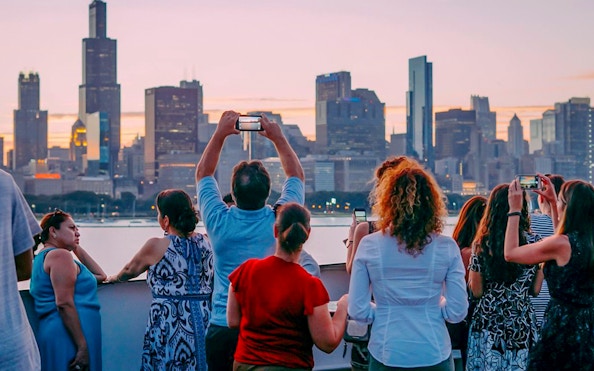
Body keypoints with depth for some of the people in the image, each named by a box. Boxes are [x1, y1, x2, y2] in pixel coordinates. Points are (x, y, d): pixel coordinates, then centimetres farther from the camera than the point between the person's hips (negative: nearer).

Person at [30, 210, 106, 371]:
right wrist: (83, 346, -22)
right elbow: (64, 304, -20)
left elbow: (100, 276, 25)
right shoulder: (60, 255, -8)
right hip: (69, 339, -11)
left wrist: (76, 247, 23)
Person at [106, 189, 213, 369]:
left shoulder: (157, 246, -8)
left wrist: (114, 278, 32)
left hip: (170, 329, -4)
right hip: (205, 325, 4)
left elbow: (130, 270, 10)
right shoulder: (205, 243, 5)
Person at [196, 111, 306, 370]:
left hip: (222, 328, 0)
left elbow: (203, 173, 7)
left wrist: (220, 134, 8)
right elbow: (296, 176, 8)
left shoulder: (219, 222, -11)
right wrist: (277, 137, 8)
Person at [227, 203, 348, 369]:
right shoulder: (310, 285, -20)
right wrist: (343, 308, -2)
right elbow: (328, 344, -15)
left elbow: (233, 321, 1)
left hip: (245, 363, 4)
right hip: (290, 365, -4)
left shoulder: (246, 270, -10)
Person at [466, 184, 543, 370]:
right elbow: (535, 290, 1)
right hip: (521, 324, 1)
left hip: (487, 322, -1)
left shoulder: (481, 243, -7)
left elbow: (476, 291, -4)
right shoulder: (534, 242, -5)